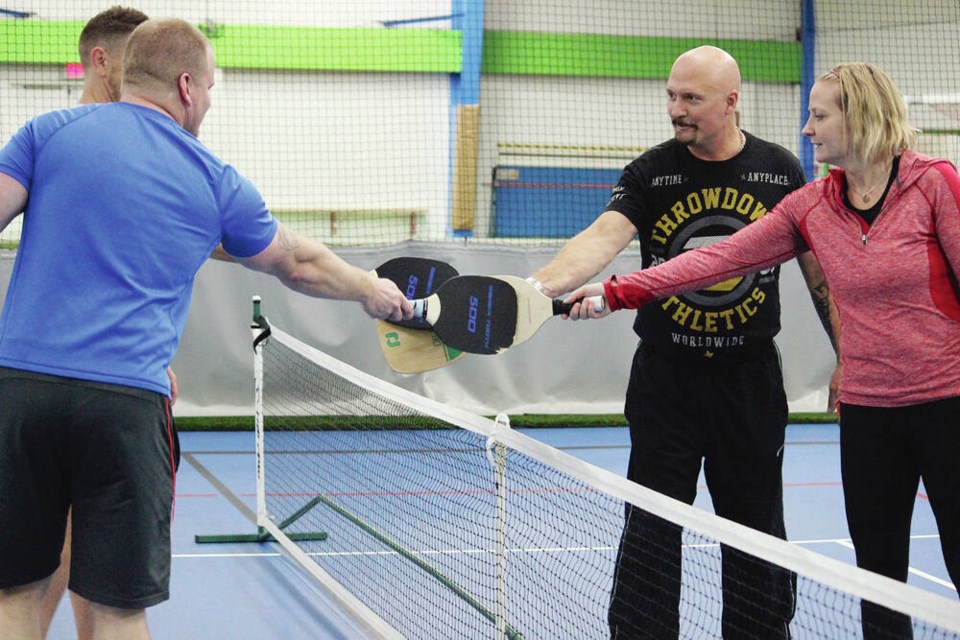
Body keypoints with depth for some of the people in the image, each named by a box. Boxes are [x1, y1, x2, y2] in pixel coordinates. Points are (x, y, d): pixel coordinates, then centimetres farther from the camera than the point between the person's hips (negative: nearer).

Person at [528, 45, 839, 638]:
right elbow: (602, 239, -22)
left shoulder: (781, 171, -1)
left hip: (750, 378, 1)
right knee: (652, 527, 2)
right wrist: (540, 283, -41)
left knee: (757, 526, 9)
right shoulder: (651, 172, -6)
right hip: (666, 377, -1)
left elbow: (816, 267, 7)